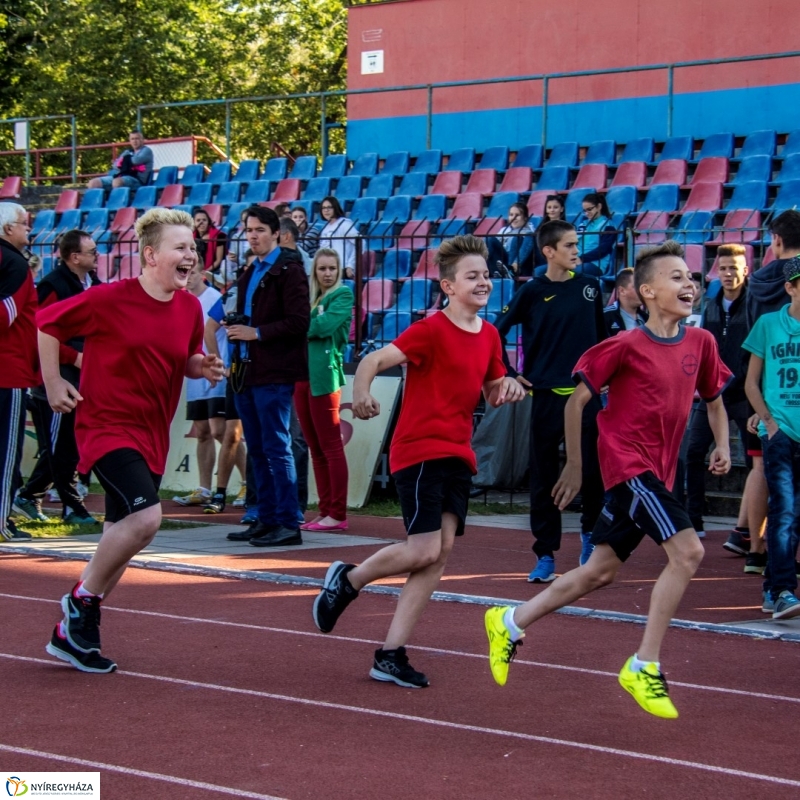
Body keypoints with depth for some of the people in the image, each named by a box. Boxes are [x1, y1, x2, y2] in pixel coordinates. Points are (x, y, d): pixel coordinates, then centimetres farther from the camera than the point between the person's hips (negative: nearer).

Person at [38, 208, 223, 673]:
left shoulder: (190, 308, 2)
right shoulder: (110, 299, -15)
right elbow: (47, 324, -3)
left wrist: (202, 367, -4)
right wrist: (53, 383, -2)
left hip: (152, 436, 7)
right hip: (106, 426, -7)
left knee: (125, 535, 11)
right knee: (146, 516, -25)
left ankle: (73, 633, 26)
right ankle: (83, 600, -2)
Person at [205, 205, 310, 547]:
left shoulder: (288, 270, -8)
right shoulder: (249, 274, 19)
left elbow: (298, 322, -16)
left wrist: (257, 333, -17)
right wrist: (233, 326, 6)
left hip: (274, 374, -9)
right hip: (247, 371, 9)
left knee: (276, 448, -8)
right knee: (257, 451, 11)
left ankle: (289, 523, -5)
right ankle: (266, 520, 16)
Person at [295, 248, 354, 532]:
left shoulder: (343, 295, -1)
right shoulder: (310, 297, 20)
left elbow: (325, 326, -15)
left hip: (324, 374, -7)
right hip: (302, 373, 7)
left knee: (330, 446, -7)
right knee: (315, 448, 8)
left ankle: (337, 514, -6)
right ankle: (325, 511, 11)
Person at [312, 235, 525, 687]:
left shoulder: (489, 336, 10)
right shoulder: (432, 330, -12)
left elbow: (492, 391, 23)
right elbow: (374, 360, -19)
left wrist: (506, 389, -1)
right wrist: (361, 393, -40)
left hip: (457, 455, 7)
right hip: (418, 450, -7)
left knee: (440, 553, 0)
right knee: (425, 551, -14)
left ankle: (392, 655, 4)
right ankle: (347, 580, 14)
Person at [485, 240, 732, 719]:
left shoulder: (701, 343, 4)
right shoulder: (627, 346, -12)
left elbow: (714, 398, 21)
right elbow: (576, 400, -5)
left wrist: (722, 444, 4)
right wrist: (575, 465, 1)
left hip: (656, 472, 7)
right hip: (628, 463, -7)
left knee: (601, 573, 12)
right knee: (688, 551, -21)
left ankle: (510, 623, 28)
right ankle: (645, 667, -13)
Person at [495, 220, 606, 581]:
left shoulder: (590, 286, 6)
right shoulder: (532, 293, -3)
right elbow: (495, 333, -1)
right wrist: (509, 375, -4)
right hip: (546, 397, -2)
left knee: (592, 470, 2)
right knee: (544, 477, 2)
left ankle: (589, 531, 29)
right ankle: (546, 555, 9)